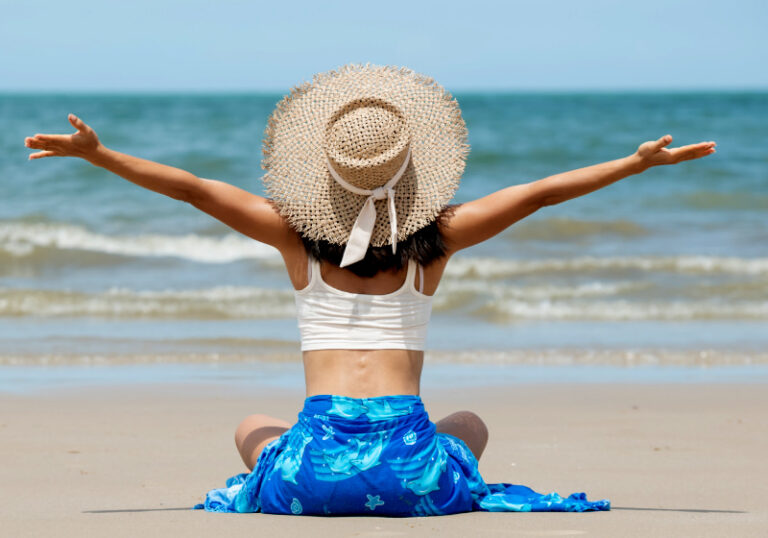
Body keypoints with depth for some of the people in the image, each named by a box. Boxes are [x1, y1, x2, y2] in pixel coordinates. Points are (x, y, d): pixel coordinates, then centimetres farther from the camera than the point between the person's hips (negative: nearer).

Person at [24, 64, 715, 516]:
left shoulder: (297, 235, 0)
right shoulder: (434, 239, 1)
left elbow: (193, 187, 1)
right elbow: (539, 193, 6)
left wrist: (95, 153, 8)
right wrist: (642, 161, 11)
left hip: (316, 461, 0)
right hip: (411, 466, 0)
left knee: (253, 428, 37)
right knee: (470, 424, 36)